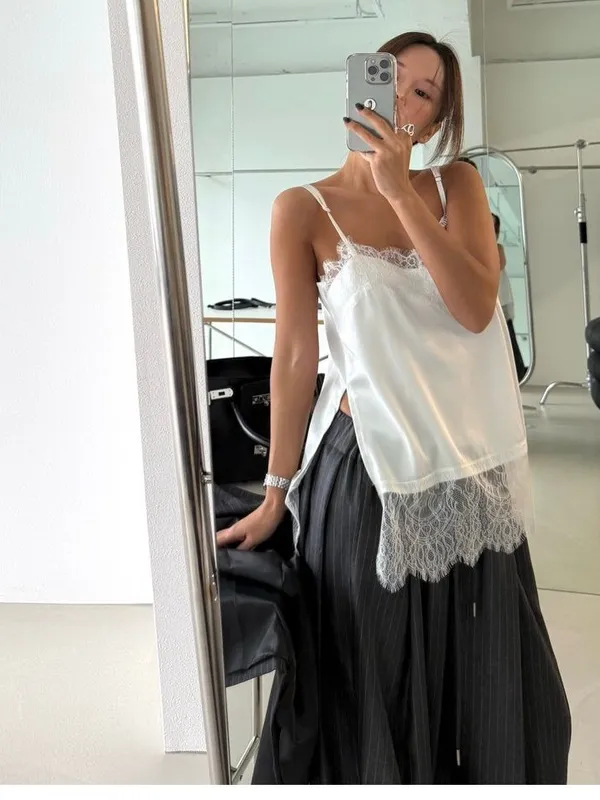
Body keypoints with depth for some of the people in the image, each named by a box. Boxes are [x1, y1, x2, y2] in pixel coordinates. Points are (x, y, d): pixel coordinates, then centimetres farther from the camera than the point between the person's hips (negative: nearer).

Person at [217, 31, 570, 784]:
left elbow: (476, 309, -12)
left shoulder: (456, 185, 3)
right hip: (368, 468, -3)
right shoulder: (305, 210, -6)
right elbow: (295, 355, -6)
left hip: (471, 468, 4)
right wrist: (276, 494, -4)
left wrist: (401, 192, -20)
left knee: (487, 675, 18)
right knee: (379, 680, 11)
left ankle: (487, 777, 43)